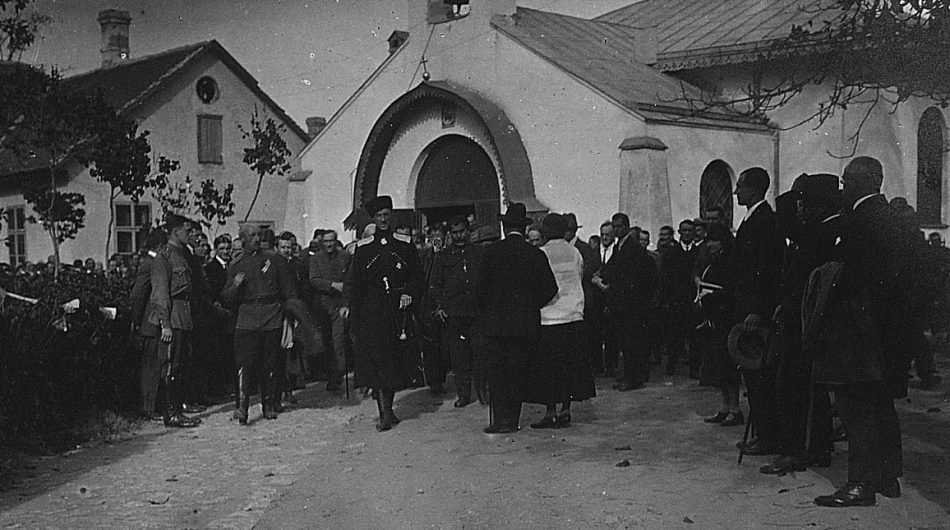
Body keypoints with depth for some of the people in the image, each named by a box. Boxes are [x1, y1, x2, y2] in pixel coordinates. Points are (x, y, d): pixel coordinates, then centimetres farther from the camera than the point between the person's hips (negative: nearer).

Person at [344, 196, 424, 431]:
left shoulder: (405, 245, 8)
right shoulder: (363, 248, 8)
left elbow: (416, 276, 10)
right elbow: (353, 281, 7)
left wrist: (410, 294, -8)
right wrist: (350, 305, -6)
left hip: (398, 308, 1)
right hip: (371, 310, -1)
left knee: (395, 360, 4)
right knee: (375, 358, -10)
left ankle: (388, 409, 19)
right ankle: (384, 413, -11)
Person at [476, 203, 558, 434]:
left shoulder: (492, 251, -4)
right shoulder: (536, 254, 0)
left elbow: (481, 287, -4)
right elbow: (550, 288, -3)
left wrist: (483, 315, 9)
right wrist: (531, 307, 11)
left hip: (496, 322, -2)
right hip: (526, 324, 2)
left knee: (496, 369, 5)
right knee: (517, 371, 9)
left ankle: (501, 419, -1)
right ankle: (513, 420, 11)